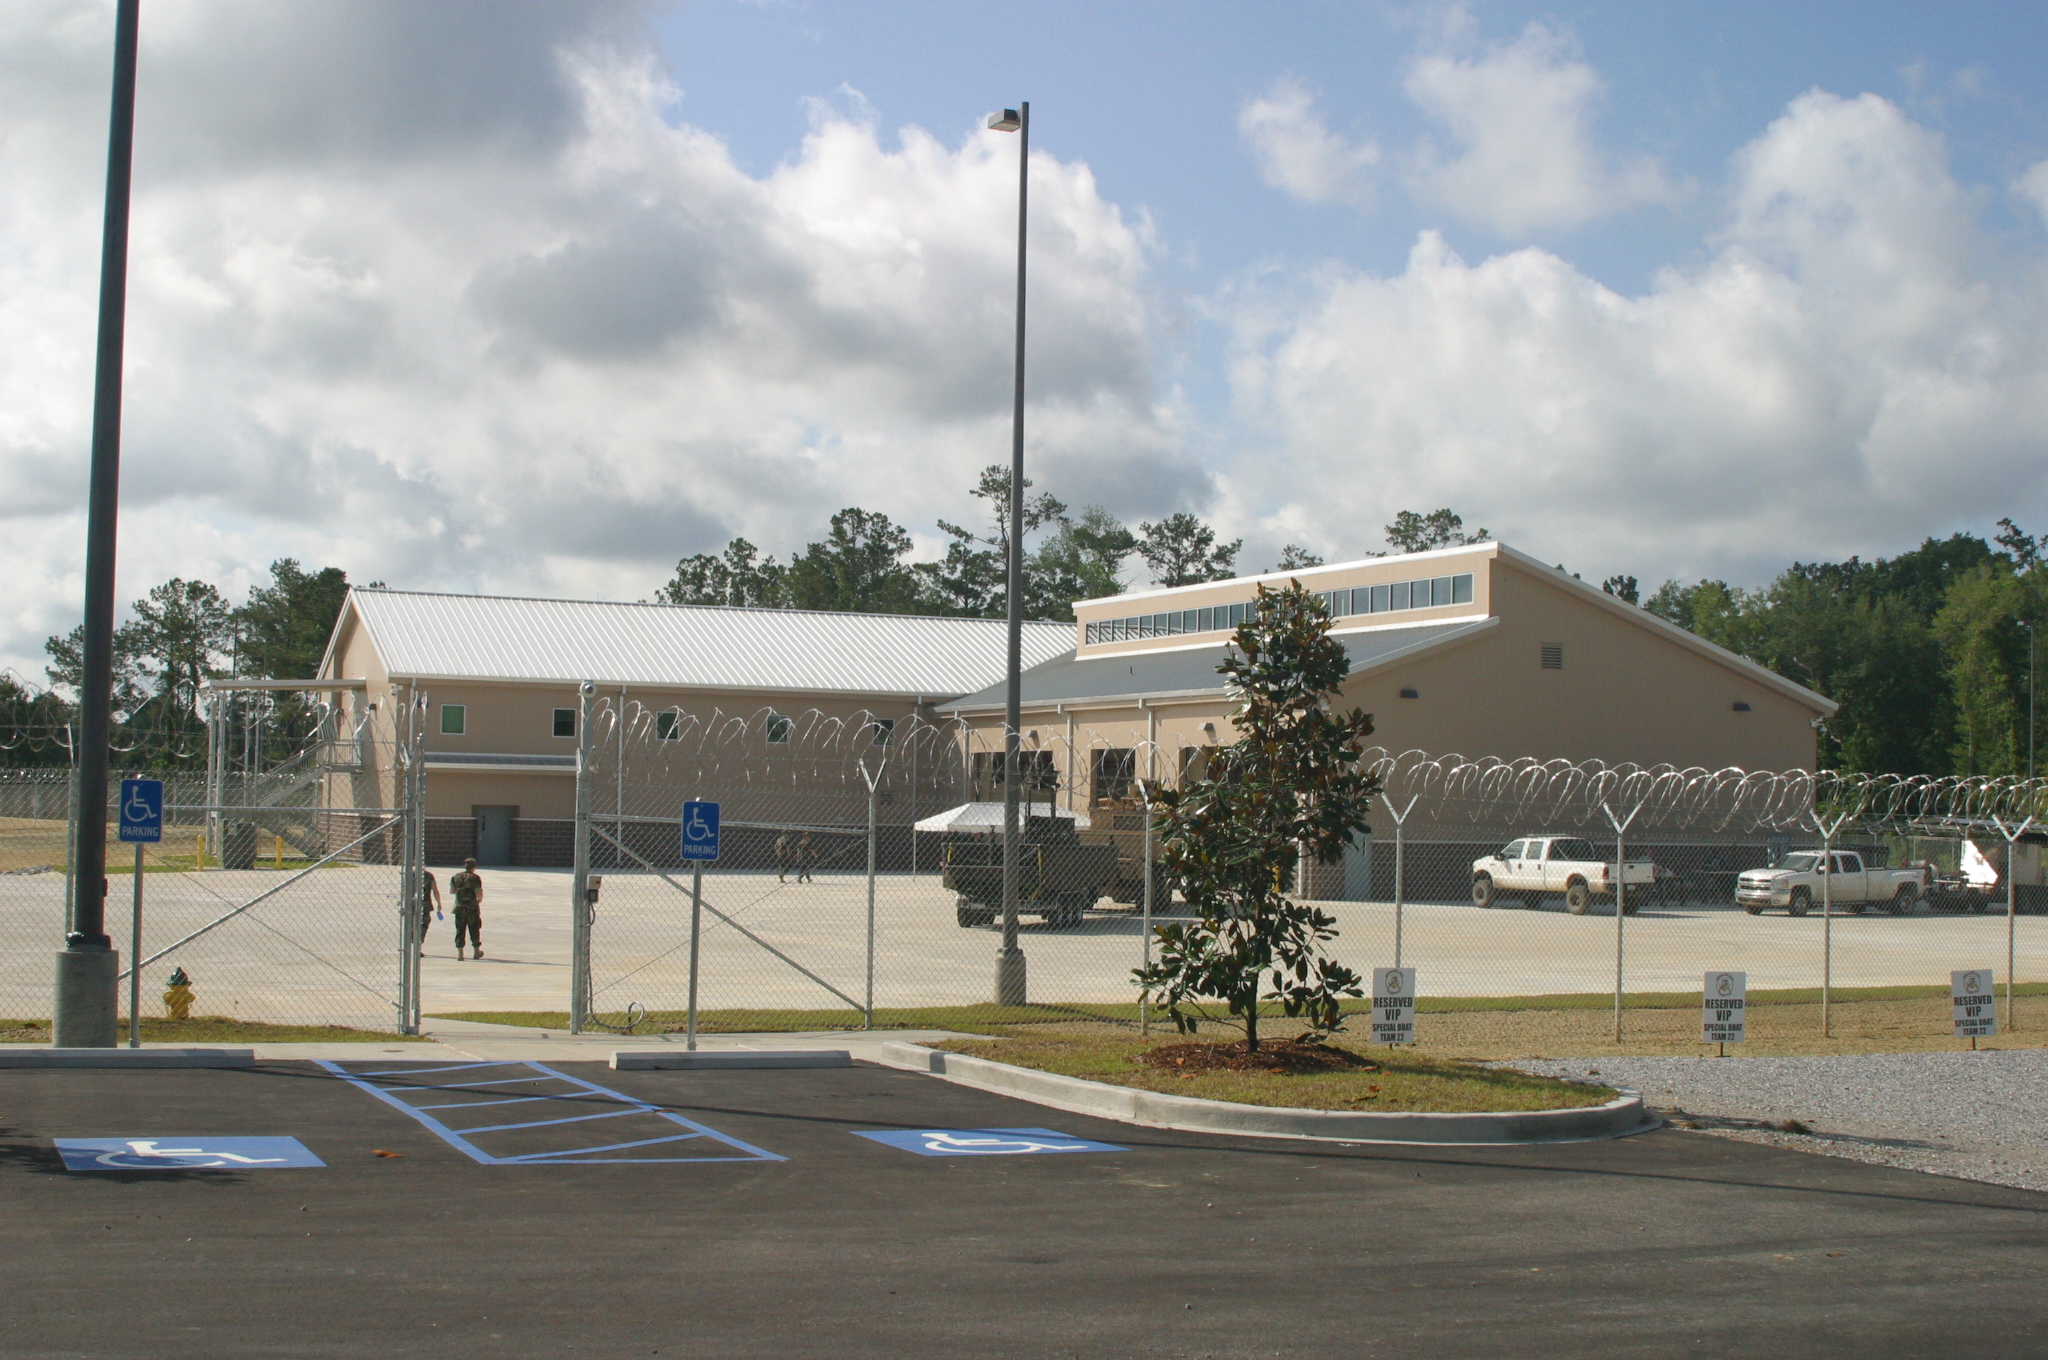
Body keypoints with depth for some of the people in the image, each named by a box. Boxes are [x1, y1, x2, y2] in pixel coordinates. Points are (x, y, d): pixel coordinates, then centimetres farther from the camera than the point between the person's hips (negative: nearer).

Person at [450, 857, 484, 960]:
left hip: (459, 907, 3)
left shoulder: (456, 877, 4)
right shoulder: (475, 878, -9)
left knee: (460, 930, 6)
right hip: (472, 908, -3)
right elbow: (479, 893, -14)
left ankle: (459, 952, 0)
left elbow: (451, 890, 11)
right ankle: (477, 951, 20)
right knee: (474, 929, 11)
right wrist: (479, 900, 7)